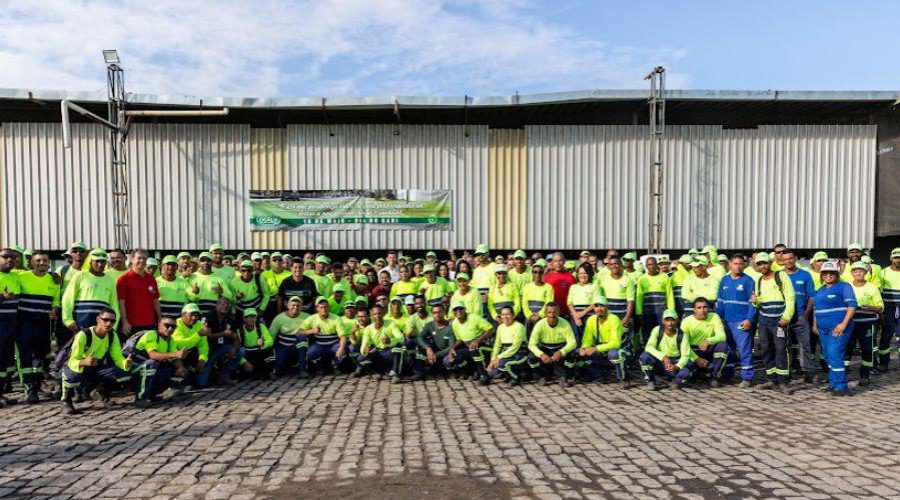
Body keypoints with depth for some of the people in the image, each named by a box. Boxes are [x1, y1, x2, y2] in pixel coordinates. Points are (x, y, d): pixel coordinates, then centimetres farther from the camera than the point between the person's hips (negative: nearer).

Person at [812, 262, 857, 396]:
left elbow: (852, 305, -10)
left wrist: (844, 323, -19)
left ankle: (840, 386, -9)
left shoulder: (844, 286, -3)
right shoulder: (820, 290, 19)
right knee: (828, 357, 10)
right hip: (823, 329, 8)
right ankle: (833, 383, 18)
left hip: (838, 328, -7)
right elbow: (815, 308, 27)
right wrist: (815, 324, 19)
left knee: (834, 355, -13)